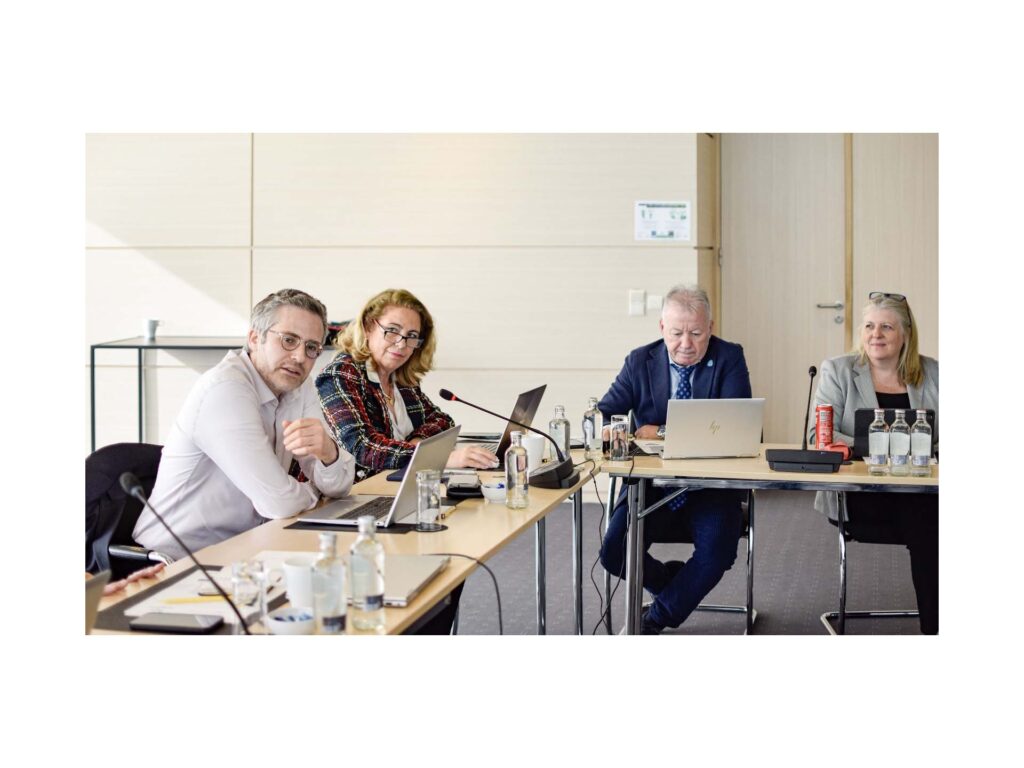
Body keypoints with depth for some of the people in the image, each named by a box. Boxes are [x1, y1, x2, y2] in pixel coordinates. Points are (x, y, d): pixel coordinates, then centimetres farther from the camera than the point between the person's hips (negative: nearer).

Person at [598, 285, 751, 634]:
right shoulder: (640, 362, 5)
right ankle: (673, 582, 15)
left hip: (710, 487, -2)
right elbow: (600, 416, 0)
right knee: (614, 553, -20)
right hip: (651, 484, 2)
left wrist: (663, 432, -19)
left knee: (717, 553, -28)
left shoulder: (729, 359, -1)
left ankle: (653, 620, -3)